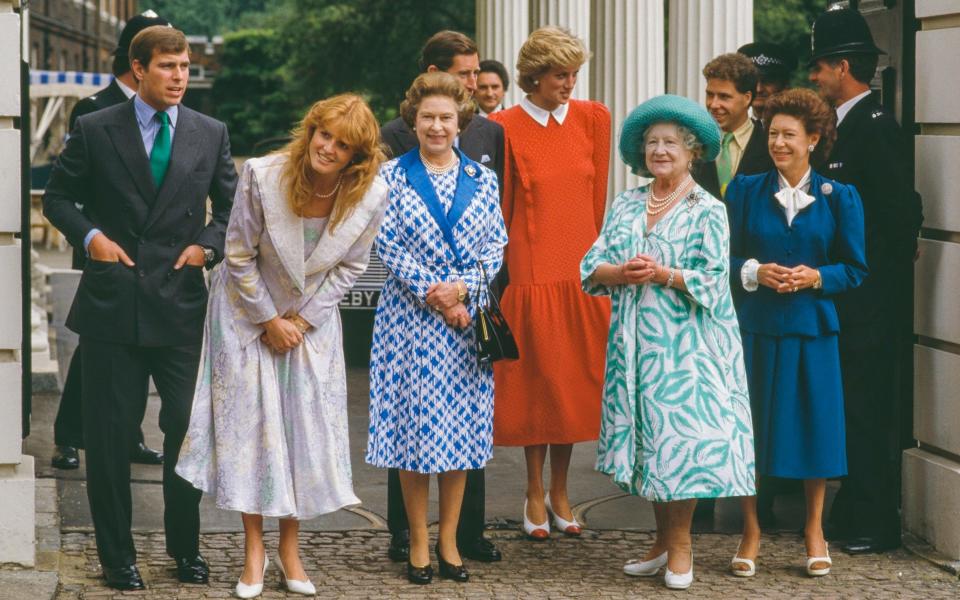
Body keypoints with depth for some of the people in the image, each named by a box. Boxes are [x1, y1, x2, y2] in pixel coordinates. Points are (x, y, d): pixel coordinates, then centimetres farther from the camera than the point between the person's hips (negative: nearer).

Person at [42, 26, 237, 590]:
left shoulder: (211, 134, 5)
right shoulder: (94, 131, 0)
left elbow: (232, 207, 14)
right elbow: (59, 197, 8)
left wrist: (208, 245, -2)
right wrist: (89, 235, -8)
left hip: (182, 305, 1)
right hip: (112, 305, -1)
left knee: (188, 429, 5)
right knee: (110, 436, 4)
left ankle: (186, 547, 21)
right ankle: (117, 555, 16)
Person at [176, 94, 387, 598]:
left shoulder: (371, 195, -18)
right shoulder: (262, 176, -24)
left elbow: (350, 266, -3)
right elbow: (239, 256, -13)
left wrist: (303, 320, -7)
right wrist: (269, 321, -9)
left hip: (312, 318, 2)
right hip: (249, 310, -2)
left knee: (308, 423, 0)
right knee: (249, 420, -3)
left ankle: (290, 550, 12)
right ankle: (254, 552, 6)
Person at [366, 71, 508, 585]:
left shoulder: (482, 179, 8)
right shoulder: (392, 176, 2)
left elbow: (495, 246, 4)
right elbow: (388, 245, -4)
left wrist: (462, 288, -12)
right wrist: (433, 293, -14)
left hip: (468, 316, 2)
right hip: (410, 316, -2)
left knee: (462, 426, 4)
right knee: (413, 425, -2)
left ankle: (449, 541, 14)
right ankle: (418, 544, 8)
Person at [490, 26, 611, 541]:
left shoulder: (592, 118, 4)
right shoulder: (506, 127, -6)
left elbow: (597, 194, 8)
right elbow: (501, 205, -1)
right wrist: (502, 262, 0)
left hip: (583, 267, 3)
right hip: (532, 269, -3)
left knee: (576, 379, 7)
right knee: (536, 379, 2)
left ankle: (559, 492, 19)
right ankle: (535, 494, 13)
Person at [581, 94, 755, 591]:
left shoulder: (707, 211, -3)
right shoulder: (626, 205, 11)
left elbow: (713, 282, -10)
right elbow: (591, 268, 5)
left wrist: (662, 275, -20)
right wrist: (621, 273, -14)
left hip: (684, 343, -5)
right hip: (634, 341, 5)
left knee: (680, 434, -5)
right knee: (645, 433, 7)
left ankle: (680, 543, 8)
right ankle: (663, 541, 18)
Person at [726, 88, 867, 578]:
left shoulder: (839, 198, 1)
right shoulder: (745, 191, 3)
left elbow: (854, 268, 3)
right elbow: (724, 257, 5)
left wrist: (815, 276, -14)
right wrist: (754, 272, -14)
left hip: (812, 326, 0)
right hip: (755, 326, 0)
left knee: (814, 424, 4)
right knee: (750, 426, 2)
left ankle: (814, 530, 19)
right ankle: (751, 531, 14)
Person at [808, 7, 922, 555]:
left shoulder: (874, 125, -16)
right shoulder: (852, 122, 13)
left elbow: (902, 211, -22)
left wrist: (888, 272, -12)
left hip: (872, 299, -10)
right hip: (855, 301, 10)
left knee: (868, 410, -3)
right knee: (857, 408, 15)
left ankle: (874, 526, 4)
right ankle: (854, 514, 23)